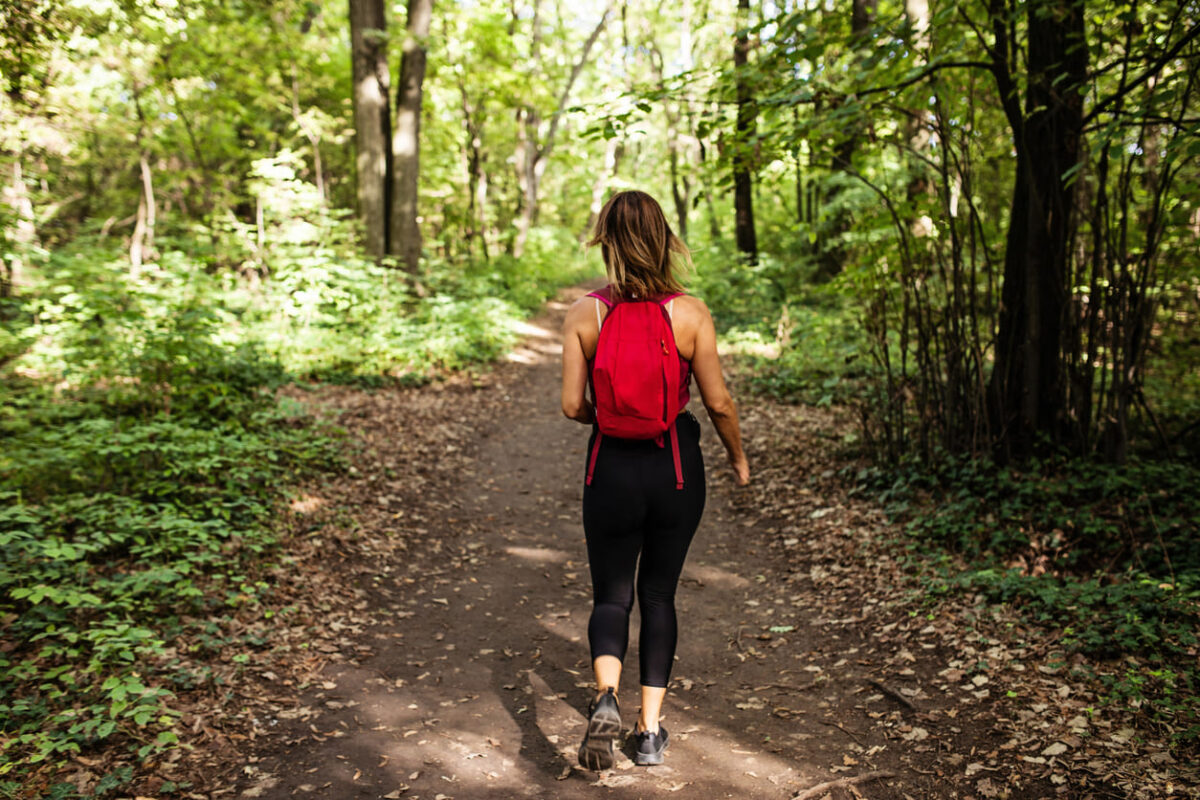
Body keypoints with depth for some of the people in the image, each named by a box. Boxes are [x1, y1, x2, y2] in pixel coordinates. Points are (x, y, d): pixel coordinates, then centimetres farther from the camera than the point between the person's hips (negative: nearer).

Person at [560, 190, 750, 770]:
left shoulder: (584, 314, -8)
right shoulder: (690, 313, -9)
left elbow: (573, 405, -7)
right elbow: (718, 401, -5)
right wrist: (738, 457, 12)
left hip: (613, 467, -1)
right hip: (677, 466, 1)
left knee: (611, 594, 15)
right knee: (659, 594, 17)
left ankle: (606, 695, -12)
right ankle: (650, 729, 20)